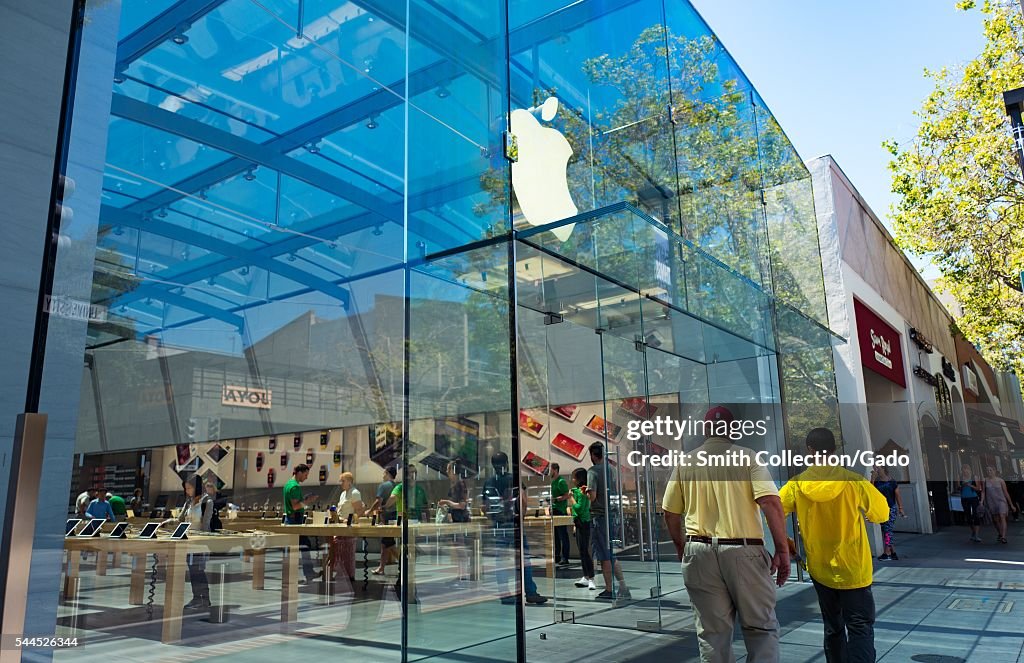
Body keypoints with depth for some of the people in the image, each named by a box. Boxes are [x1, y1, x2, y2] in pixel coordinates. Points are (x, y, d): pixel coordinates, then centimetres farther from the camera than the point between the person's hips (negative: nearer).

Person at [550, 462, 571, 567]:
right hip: (554, 511, 9)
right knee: (555, 536, 13)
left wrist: (556, 499, -23)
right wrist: (551, 505, 16)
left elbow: (567, 495, -17)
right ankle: (556, 557, 20)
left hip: (561, 511, -9)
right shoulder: (553, 481, 14)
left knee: (563, 536, -4)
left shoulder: (561, 481, -12)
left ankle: (565, 558, -1)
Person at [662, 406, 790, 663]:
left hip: (699, 551, 3)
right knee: (761, 627, 11)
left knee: (712, 632, 10)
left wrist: (682, 549, 23)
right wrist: (782, 550, -7)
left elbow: (670, 513, 10)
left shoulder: (685, 463, 7)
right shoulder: (747, 457, -2)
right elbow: (771, 502, -12)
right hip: (743, 550, -2)